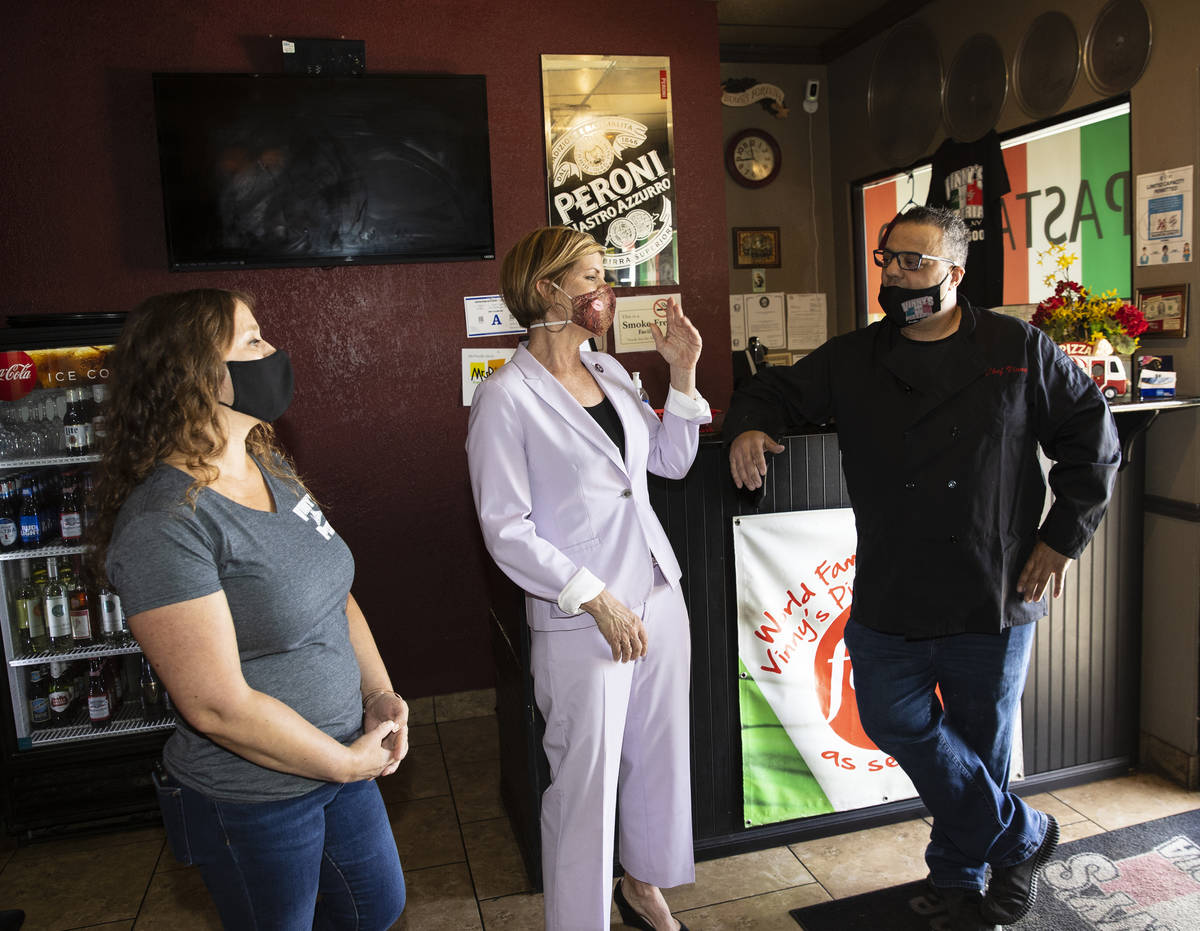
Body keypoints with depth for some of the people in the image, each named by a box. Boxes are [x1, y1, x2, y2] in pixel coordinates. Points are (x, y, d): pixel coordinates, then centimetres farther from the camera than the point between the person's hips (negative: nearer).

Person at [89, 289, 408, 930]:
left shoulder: (270, 466, 0)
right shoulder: (164, 524, -27)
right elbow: (219, 705, -27)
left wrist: (380, 694, -2)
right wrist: (347, 763, -16)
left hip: (344, 758, 8)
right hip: (253, 803, -8)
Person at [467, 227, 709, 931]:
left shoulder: (610, 373, 10)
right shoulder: (507, 396, -12)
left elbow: (672, 461, 14)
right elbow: (505, 528, -15)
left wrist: (683, 375, 4)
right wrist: (596, 599, -16)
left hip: (658, 595, 7)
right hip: (579, 617, -7)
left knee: (661, 753, 17)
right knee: (587, 776, 4)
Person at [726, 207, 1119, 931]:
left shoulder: (1021, 350, 1)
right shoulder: (851, 360, 6)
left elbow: (1093, 437, 6)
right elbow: (777, 391, 14)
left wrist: (1064, 536, 0)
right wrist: (749, 425, -11)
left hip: (996, 596, -1)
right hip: (891, 593, 2)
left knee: (981, 741, 11)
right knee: (897, 720, -1)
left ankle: (959, 871, 36)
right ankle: (1022, 836, 22)